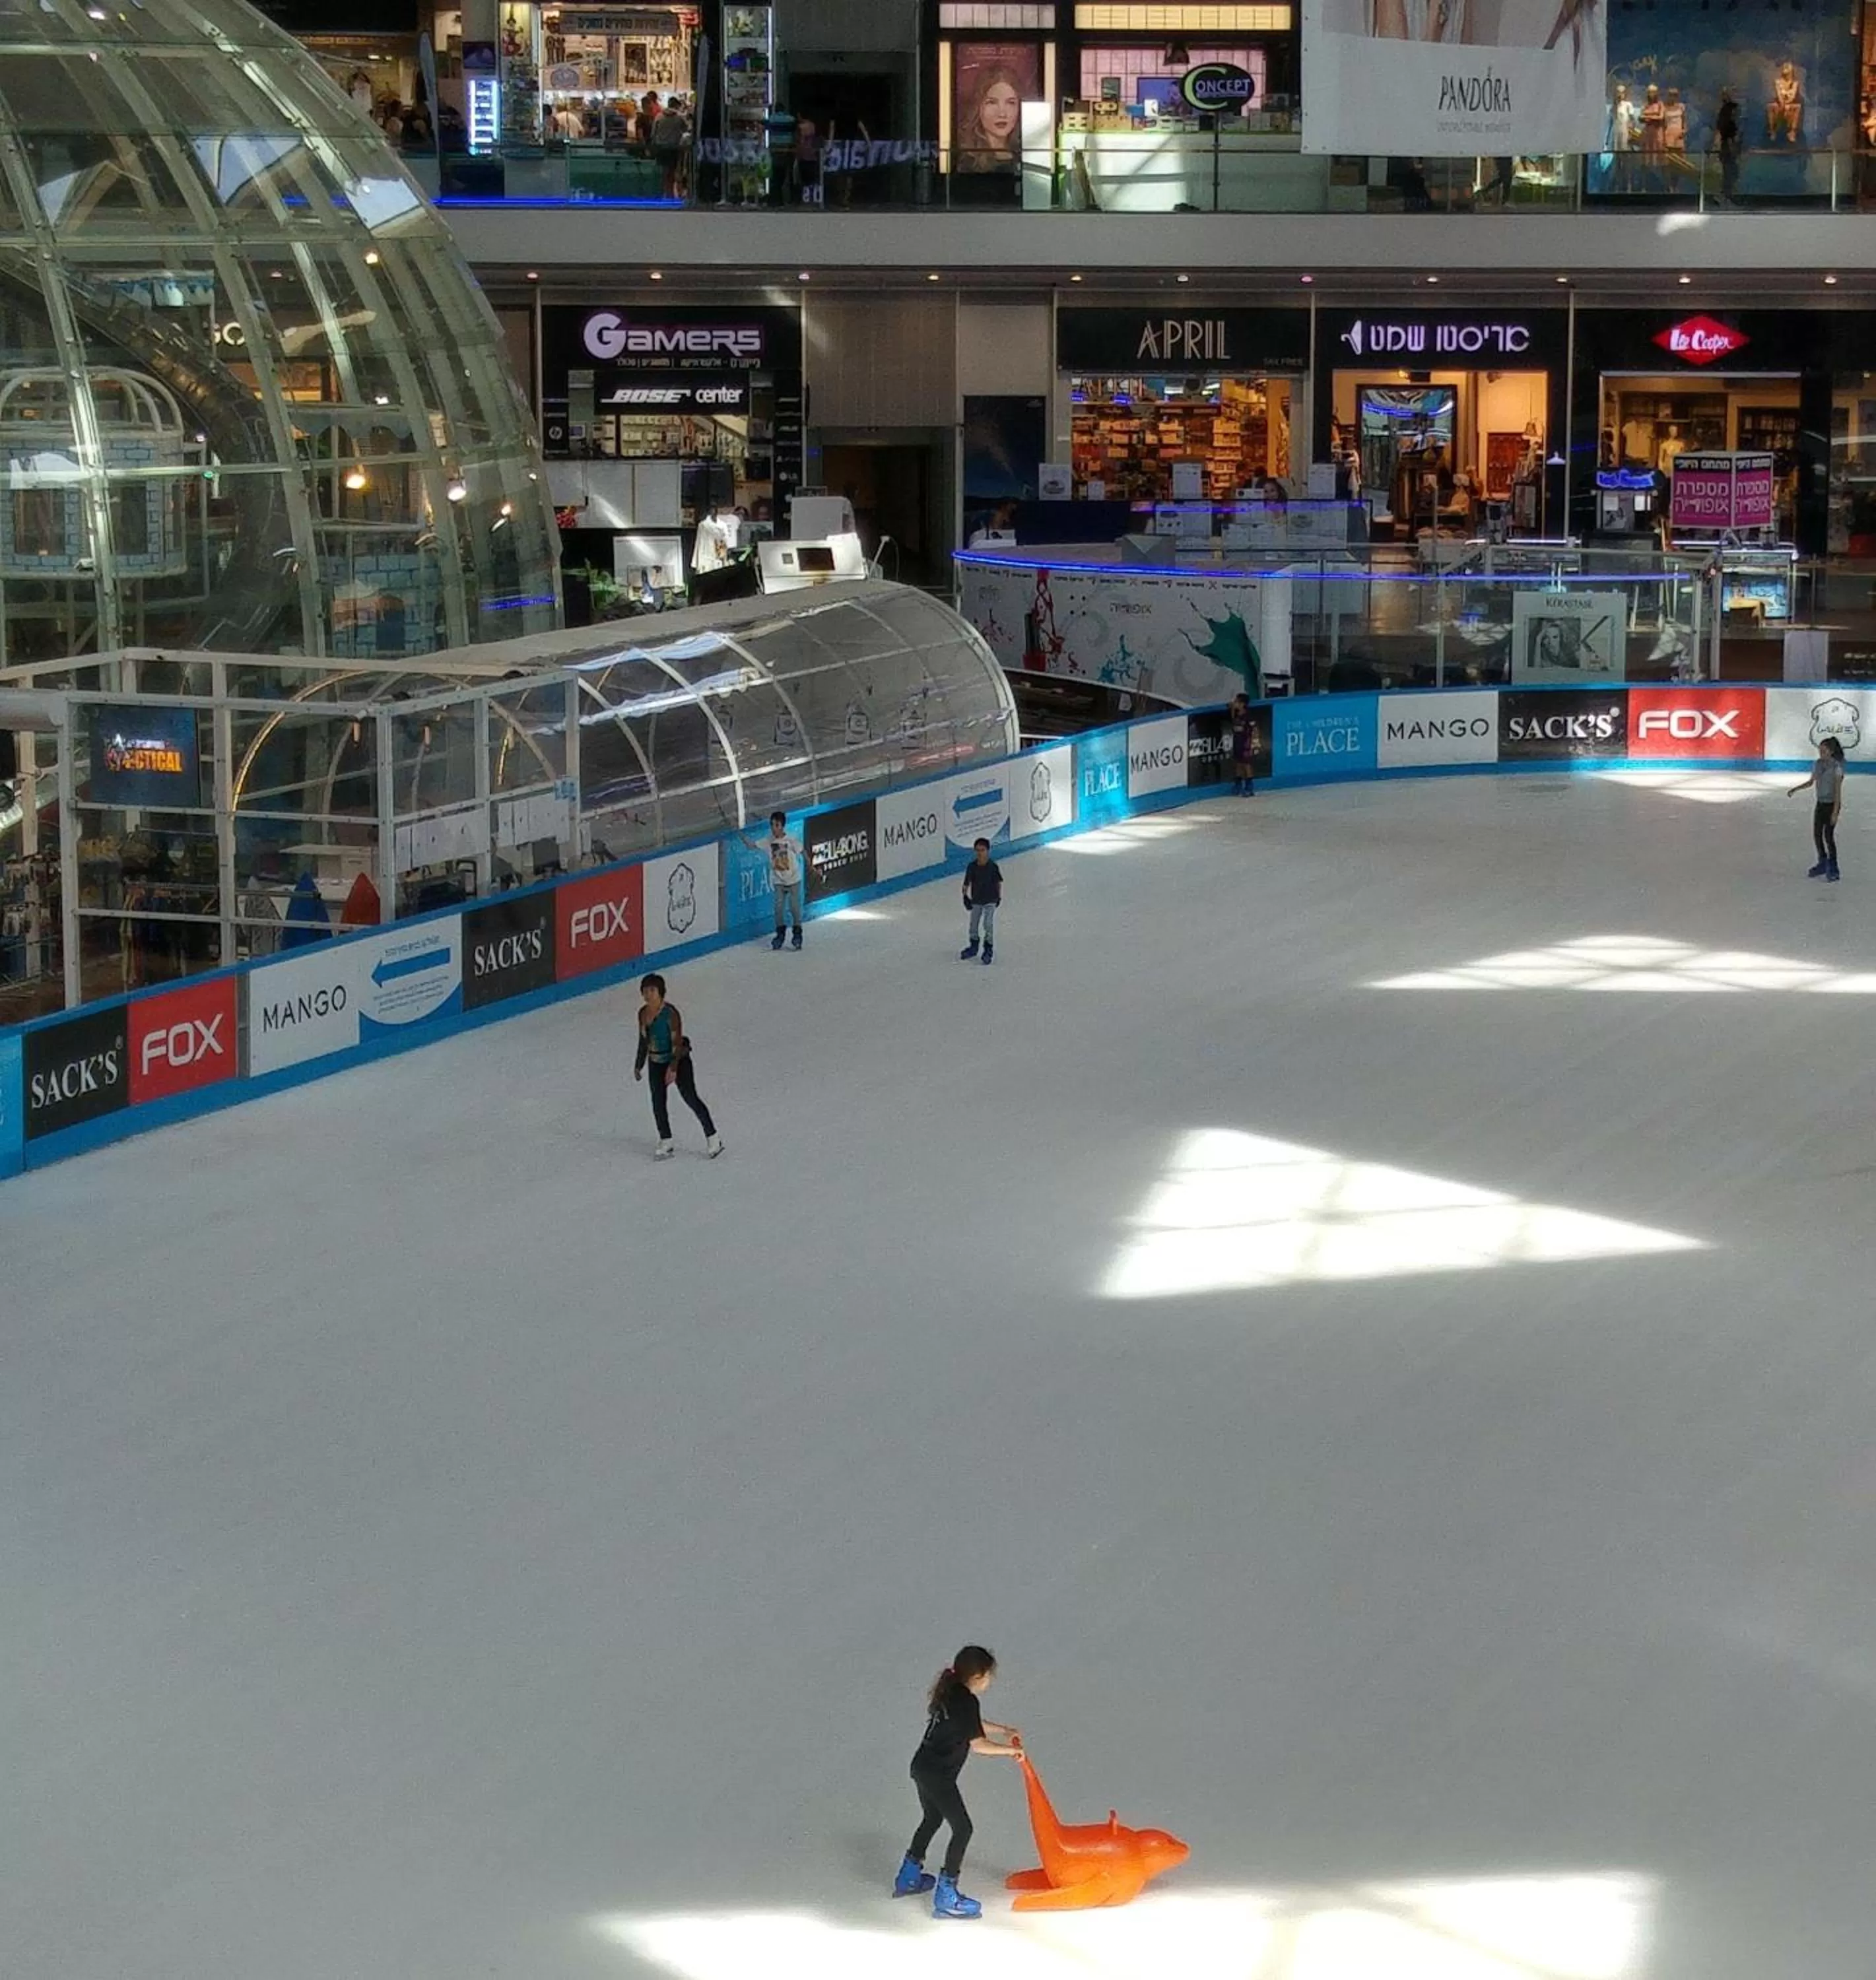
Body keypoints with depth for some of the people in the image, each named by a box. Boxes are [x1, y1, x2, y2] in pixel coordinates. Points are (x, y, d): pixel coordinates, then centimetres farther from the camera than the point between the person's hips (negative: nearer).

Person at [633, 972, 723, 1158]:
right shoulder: (643, 1013, 0)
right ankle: (665, 1144, 16)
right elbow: (643, 1041, 13)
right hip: (656, 1063, 6)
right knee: (658, 1102, 5)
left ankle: (713, 1139, 12)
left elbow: (677, 1042, -21)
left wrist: (673, 1068, -25)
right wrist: (639, 1065, 17)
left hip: (677, 1060, -6)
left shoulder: (670, 1013, -21)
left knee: (691, 1099, 0)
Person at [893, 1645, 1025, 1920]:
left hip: (922, 1767, 10)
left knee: (932, 1819, 28)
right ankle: (946, 1899, -3)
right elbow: (978, 1744, -23)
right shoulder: (967, 1701, -18)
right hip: (939, 1775, -10)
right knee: (962, 1828, -3)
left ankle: (908, 1878, 41)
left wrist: (1004, 1731, 29)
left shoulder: (951, 1693, 10)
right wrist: (1012, 1751, -12)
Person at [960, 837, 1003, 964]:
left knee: (988, 924, -10)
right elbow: (967, 883, -2)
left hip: (990, 901, -3)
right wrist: (966, 897, -8)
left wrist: (999, 897, 2)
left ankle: (989, 948, 6)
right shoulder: (972, 867, -11)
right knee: (974, 924, 14)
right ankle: (973, 946, 34)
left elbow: (999, 882, -1)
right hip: (976, 900, 3)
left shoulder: (993, 867, -14)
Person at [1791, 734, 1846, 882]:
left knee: (1828, 836, -5)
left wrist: (1835, 812, -20)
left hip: (1831, 804, -7)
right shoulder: (1818, 764, 2)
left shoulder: (1836, 767, -18)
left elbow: (1838, 790, -18)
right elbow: (1811, 783, 16)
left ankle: (1833, 870, 5)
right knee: (1817, 835, 10)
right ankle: (1822, 865, 26)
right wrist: (1795, 789, 4)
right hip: (1820, 803, 7)